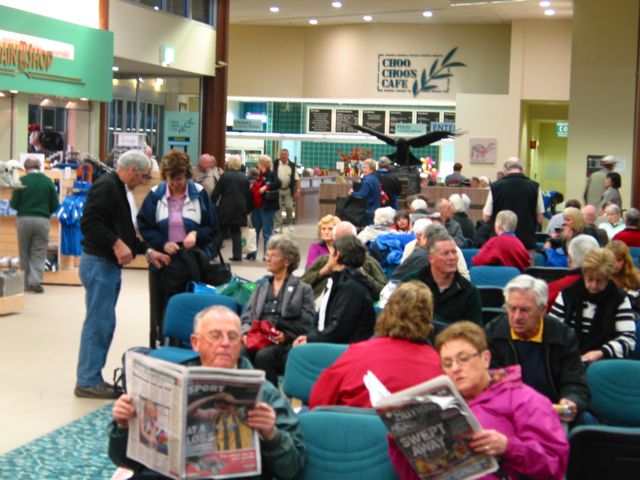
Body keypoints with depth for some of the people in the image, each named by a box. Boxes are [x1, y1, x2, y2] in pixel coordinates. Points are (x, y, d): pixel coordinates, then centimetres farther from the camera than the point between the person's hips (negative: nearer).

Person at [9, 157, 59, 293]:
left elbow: (13, 204, -6)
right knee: (39, 253, 7)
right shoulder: (48, 181, 0)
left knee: (24, 252, 13)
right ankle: (36, 281, -7)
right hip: (42, 220, 0)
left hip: (24, 219, 0)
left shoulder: (22, 181, -6)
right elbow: (55, 205, 0)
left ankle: (26, 283, 18)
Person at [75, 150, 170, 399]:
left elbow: (123, 231, 25)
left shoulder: (118, 189, 19)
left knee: (103, 323, 12)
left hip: (110, 265, 11)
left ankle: (92, 378, 18)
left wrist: (147, 251, 19)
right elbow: (89, 223, -24)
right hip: (99, 263, -11)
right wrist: (116, 244, -27)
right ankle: (87, 382, -1)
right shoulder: (106, 185, -14)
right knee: (99, 322, -7)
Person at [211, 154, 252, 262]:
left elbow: (216, 192, -6)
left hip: (225, 208, -3)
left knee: (220, 232, 5)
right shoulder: (244, 178, 6)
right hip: (240, 209, 3)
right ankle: (237, 255, 3)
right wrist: (248, 209, 17)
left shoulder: (225, 176, -5)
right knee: (236, 232, 9)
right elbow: (248, 195, 10)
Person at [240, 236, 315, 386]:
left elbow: (307, 324, 2)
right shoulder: (261, 287, 29)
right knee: (239, 353, -32)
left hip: (285, 345, -3)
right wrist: (246, 333, -2)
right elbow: (247, 317, 21)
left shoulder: (303, 289, 14)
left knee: (264, 355, -37)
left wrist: (286, 335, -15)